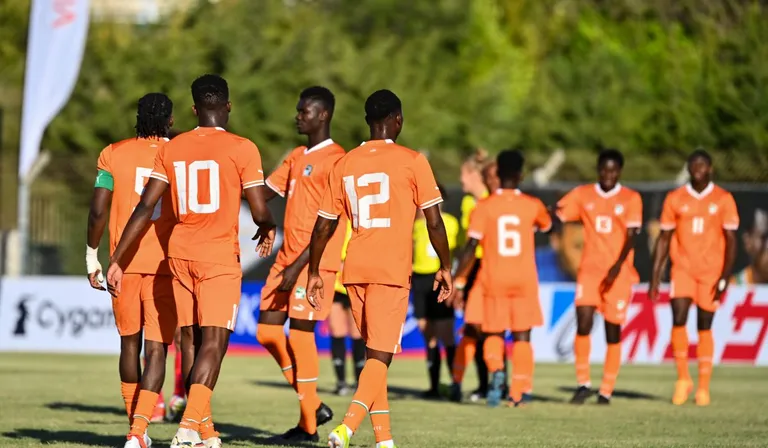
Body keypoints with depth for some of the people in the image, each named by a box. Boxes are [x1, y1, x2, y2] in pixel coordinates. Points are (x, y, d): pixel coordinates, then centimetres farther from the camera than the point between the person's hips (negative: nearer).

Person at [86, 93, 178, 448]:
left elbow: (98, 210, -3)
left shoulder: (114, 154, 2)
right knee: (156, 348, -3)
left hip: (125, 264, 1)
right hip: (167, 263, -1)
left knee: (129, 343, 17)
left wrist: (92, 255, 8)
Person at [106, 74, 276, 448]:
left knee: (190, 340, 12)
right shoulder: (242, 149, -6)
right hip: (220, 256, -5)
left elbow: (144, 208, 2)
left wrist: (116, 260, 5)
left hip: (179, 253, 5)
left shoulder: (171, 149, 6)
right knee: (213, 342, -8)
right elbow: (260, 212, -7)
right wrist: (268, 230, 17)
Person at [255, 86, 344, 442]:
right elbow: (265, 192, 15)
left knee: (300, 333, -8)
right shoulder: (296, 157, 16)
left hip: (314, 261, -8)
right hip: (287, 256, 8)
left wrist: (298, 266, -19)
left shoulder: (335, 159, -10)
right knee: (267, 330, 5)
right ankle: (313, 404, 16)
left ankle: (308, 426, 1)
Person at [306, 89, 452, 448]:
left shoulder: (345, 164, 9)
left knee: (375, 354, 16)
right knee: (380, 357, -6)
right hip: (392, 270, -5)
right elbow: (434, 221, -5)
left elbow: (323, 226, 11)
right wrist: (445, 267, 5)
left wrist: (314, 273, 18)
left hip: (355, 270, 5)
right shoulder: (412, 162, -3)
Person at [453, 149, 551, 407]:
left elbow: (471, 247, -11)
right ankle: (517, 394, 0)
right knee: (522, 338, 7)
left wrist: (457, 280, -5)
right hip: (524, 280, 0)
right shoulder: (532, 205, -1)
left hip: (493, 280, 0)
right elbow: (547, 226, 22)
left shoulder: (484, 207, -6)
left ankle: (496, 370, -17)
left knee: (494, 334, 12)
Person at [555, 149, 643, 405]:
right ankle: (583, 384, 0)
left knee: (613, 331, 2)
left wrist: (617, 266, -20)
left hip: (618, 274, -1)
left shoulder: (631, 199, 1)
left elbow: (631, 236, -7)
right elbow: (556, 216, 6)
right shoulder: (582, 195, 8)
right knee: (583, 324, -13)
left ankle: (607, 391, 10)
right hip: (589, 269, 1)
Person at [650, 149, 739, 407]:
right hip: (682, 268, 1)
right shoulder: (675, 199, 4)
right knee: (678, 320, -14)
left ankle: (704, 388, 8)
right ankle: (683, 379, 2)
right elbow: (664, 239, 7)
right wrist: (655, 276, 2)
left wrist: (724, 278, -11)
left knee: (705, 327, 1)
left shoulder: (723, 200, -1)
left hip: (711, 272, -1)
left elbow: (731, 241, -2)